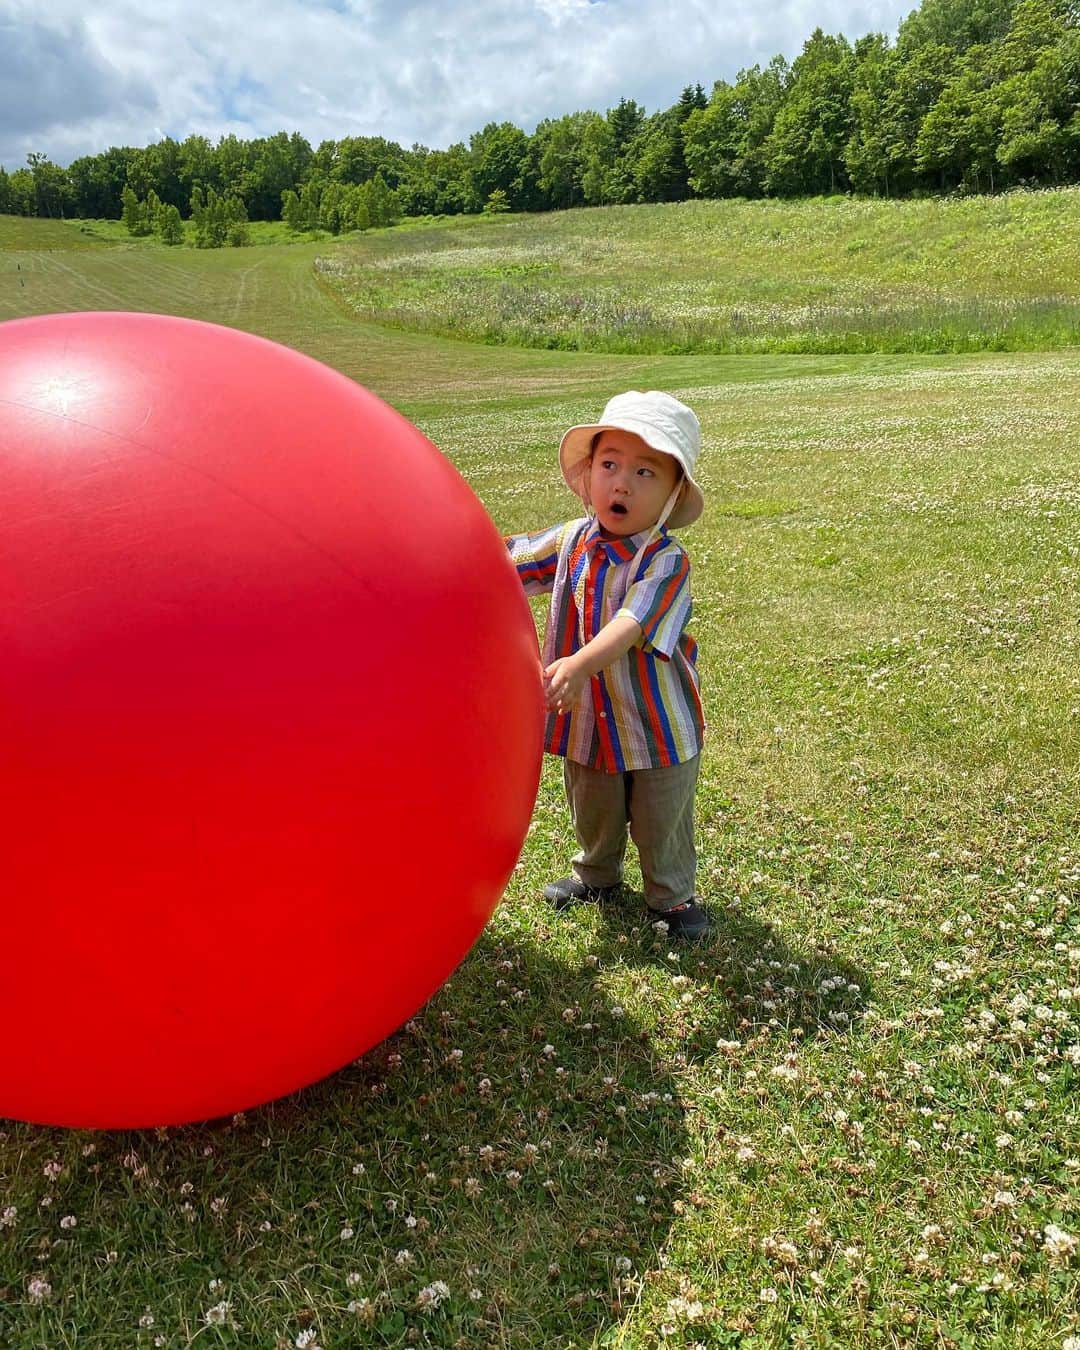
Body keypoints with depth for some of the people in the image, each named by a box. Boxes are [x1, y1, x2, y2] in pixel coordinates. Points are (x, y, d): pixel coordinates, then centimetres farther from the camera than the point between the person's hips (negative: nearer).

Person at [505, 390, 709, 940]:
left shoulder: (666, 562, -23)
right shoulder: (573, 540, -5)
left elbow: (630, 624, -38)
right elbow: (509, 556, 9)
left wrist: (579, 664, -53)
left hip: (658, 727, -5)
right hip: (586, 719, 5)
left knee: (662, 822, 15)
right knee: (592, 813, 26)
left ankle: (671, 896, 39)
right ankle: (596, 875, 53)